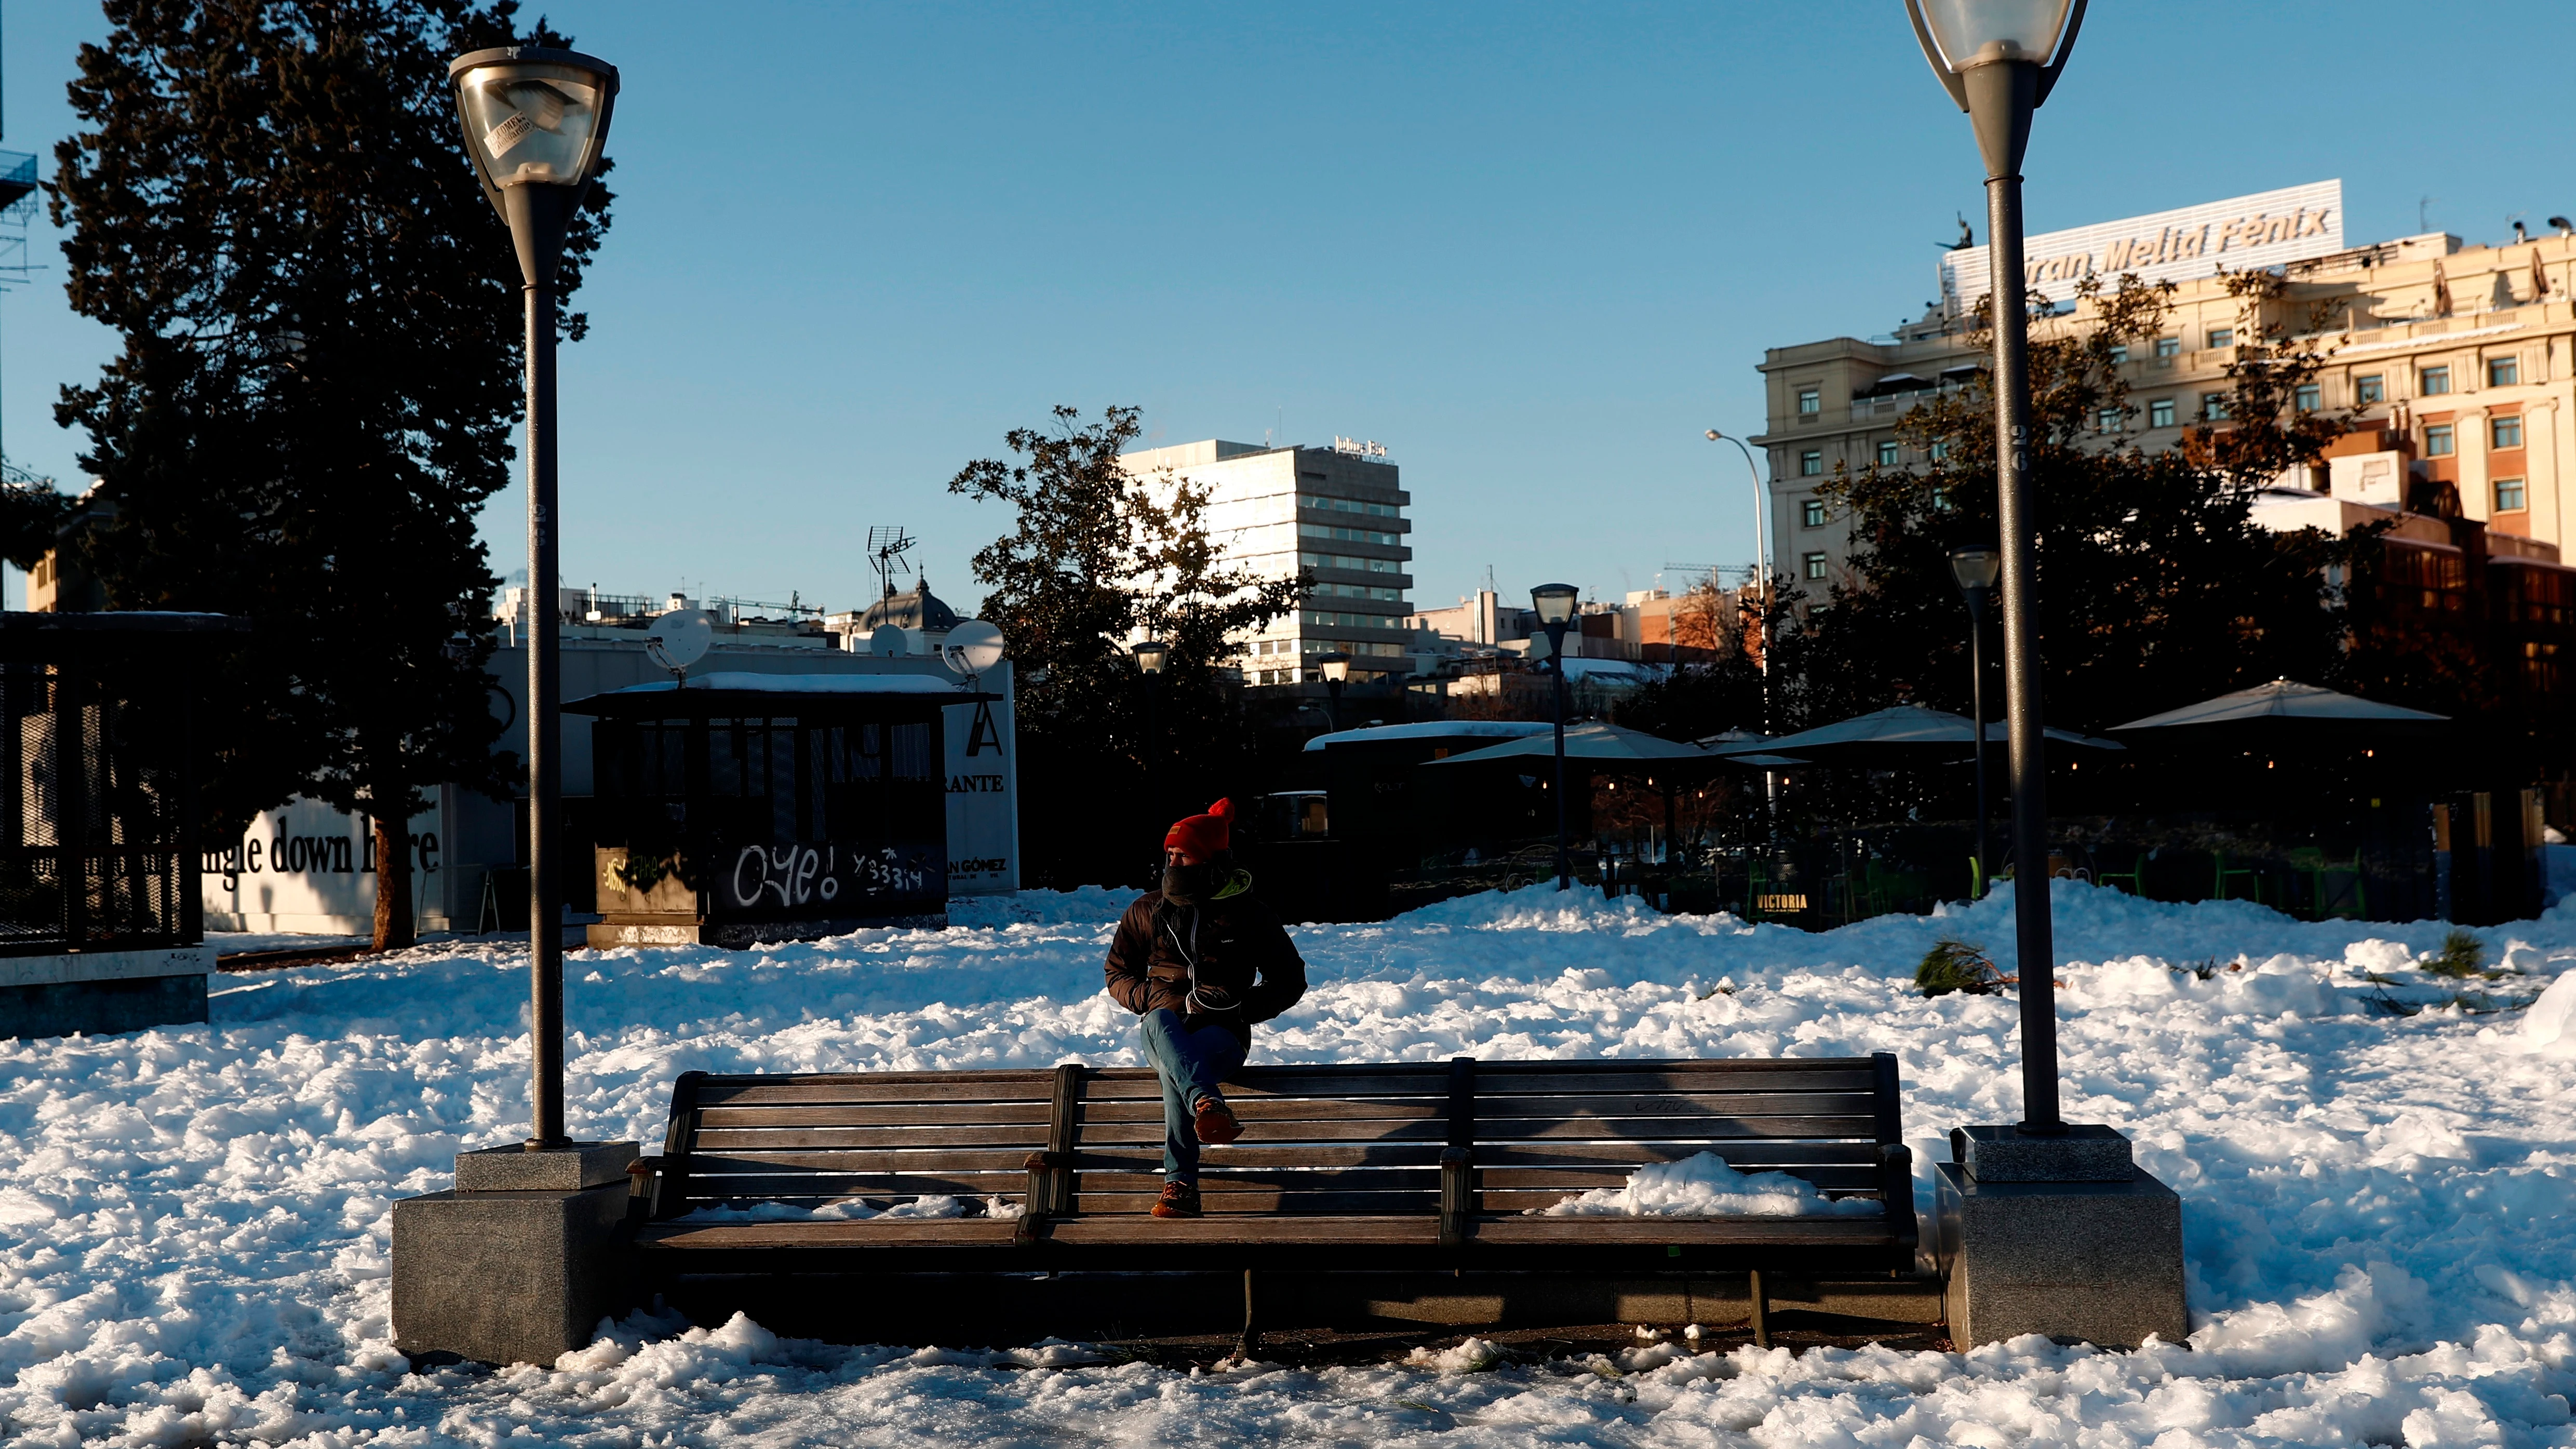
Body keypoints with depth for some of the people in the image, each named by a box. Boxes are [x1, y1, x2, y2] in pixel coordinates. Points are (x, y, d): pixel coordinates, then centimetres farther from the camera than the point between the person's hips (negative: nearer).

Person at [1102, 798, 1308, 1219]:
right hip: (1163, 1029, 2)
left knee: (1174, 1066, -38)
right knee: (1160, 1022, -39)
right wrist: (1152, 998, -3)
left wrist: (1241, 1005, -8)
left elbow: (1290, 981, 9)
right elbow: (1118, 975, 20)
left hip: (1223, 1034, -2)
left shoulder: (1247, 913, 5)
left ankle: (1181, 1184, -50)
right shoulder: (1147, 911, 12)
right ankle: (1208, 1104, -67)